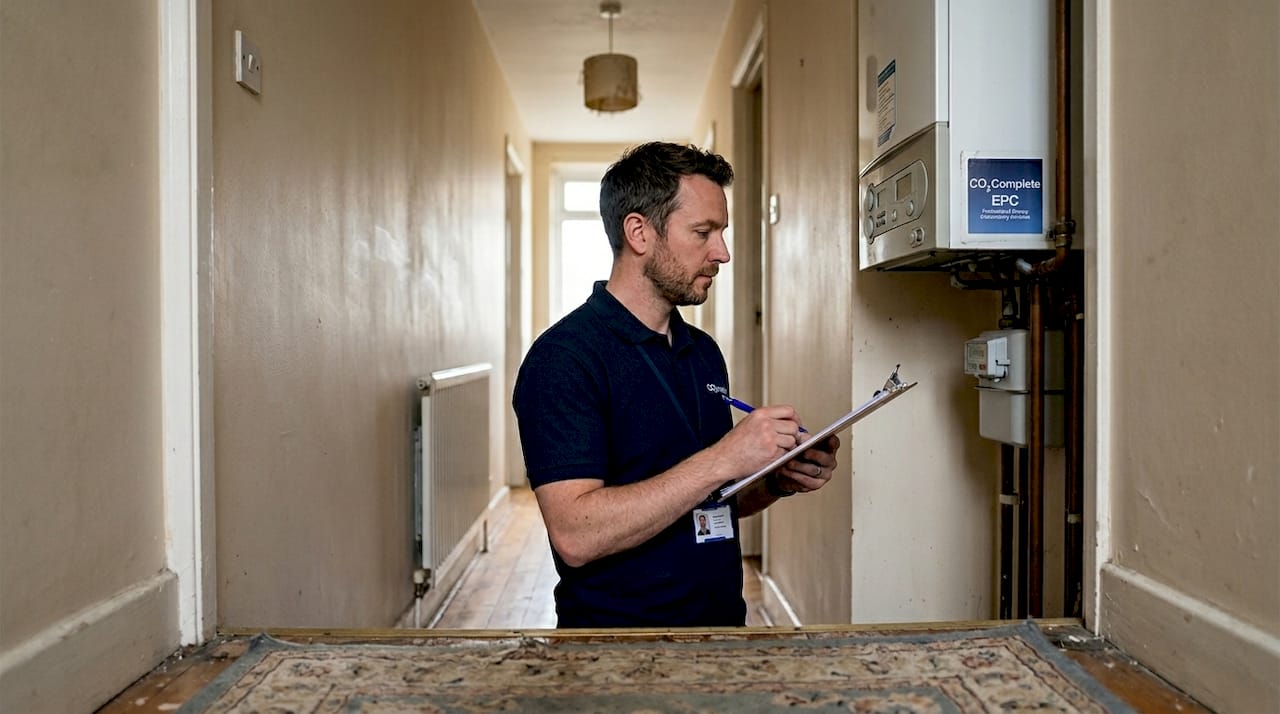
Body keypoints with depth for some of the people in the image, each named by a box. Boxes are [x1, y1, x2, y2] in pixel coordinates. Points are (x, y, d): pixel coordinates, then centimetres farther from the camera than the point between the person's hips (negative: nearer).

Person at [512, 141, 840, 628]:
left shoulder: (704, 351, 10)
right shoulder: (564, 357, -13)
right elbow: (576, 535, -22)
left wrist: (779, 482, 0)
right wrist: (721, 460, -22)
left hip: (722, 623, 6)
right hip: (618, 638, -5)